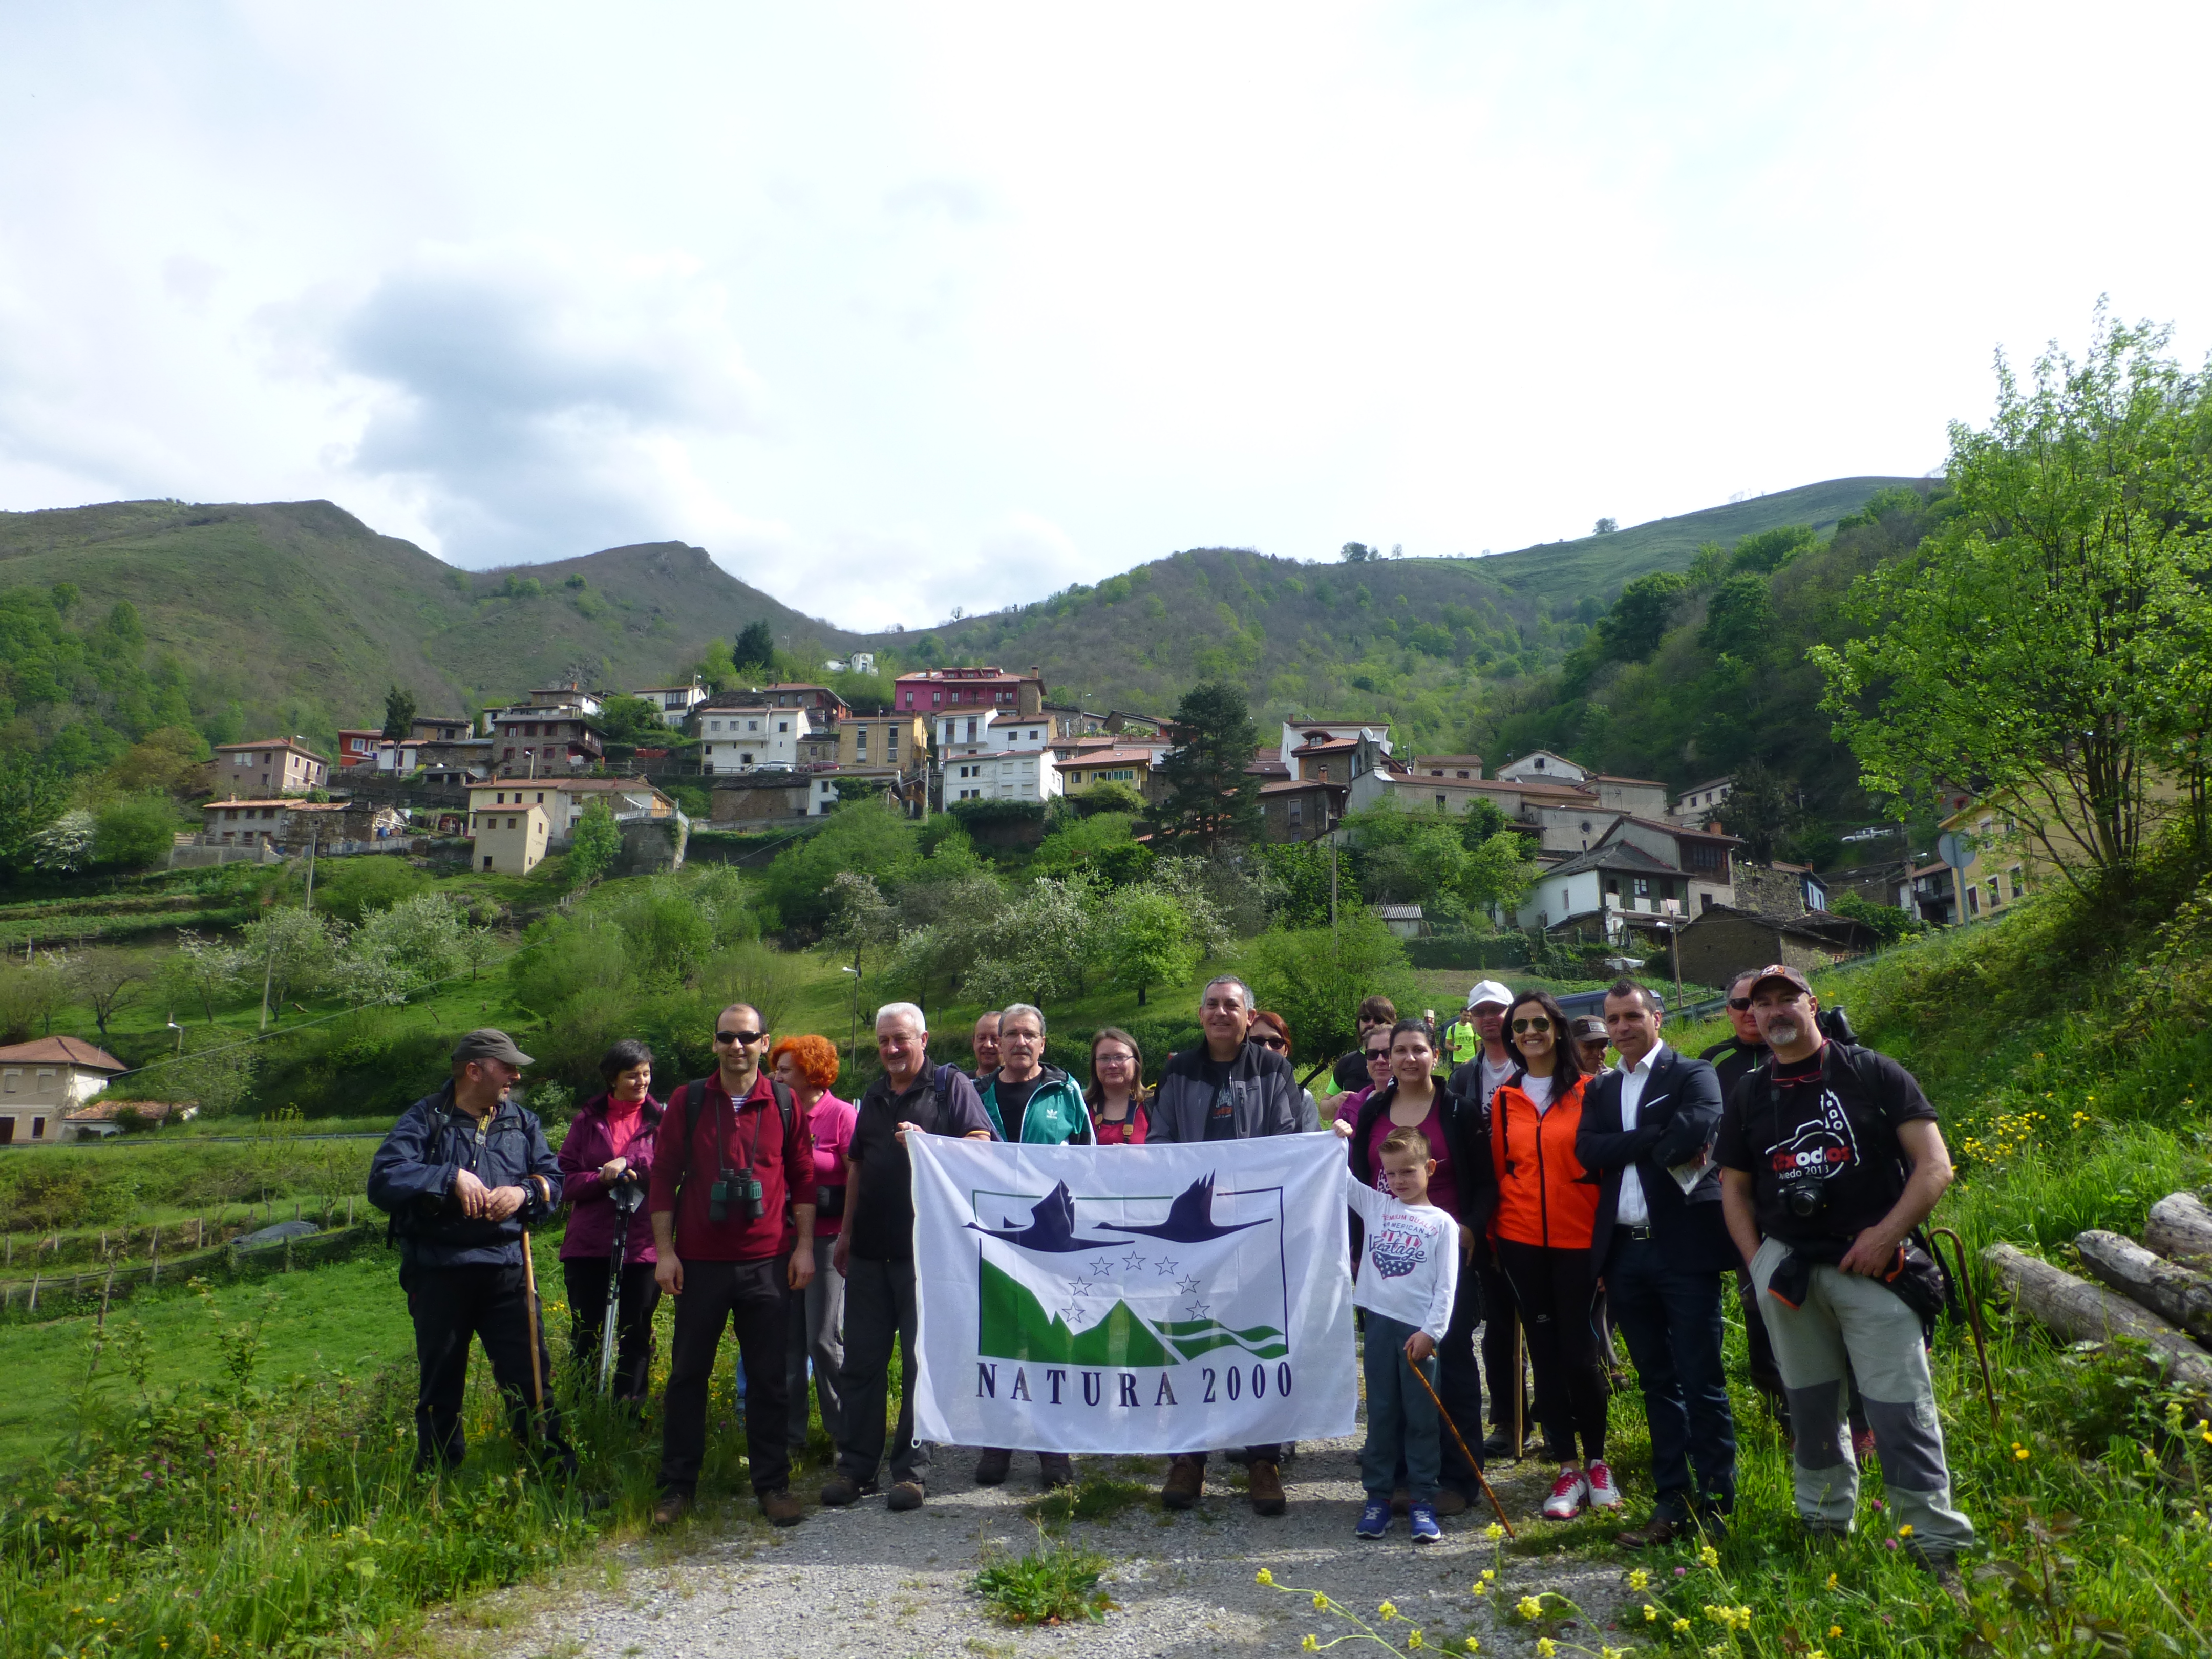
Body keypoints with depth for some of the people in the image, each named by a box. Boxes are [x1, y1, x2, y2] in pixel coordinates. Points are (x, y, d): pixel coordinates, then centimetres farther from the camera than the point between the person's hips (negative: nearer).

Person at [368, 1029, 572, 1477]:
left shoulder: (522, 1122, 12)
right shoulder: (425, 1119, -1)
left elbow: (552, 1178, 9)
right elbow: (383, 1180, -13)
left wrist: (524, 1192, -12)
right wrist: (451, 1179, -21)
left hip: (506, 1271, 2)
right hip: (438, 1275, -2)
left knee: (531, 1377, 1)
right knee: (440, 1386, 11)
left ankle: (556, 1474, 10)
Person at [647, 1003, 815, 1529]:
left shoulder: (784, 1104, 3)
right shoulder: (688, 1101, 2)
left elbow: (803, 1178, 7)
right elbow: (663, 1177, 3)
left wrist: (804, 1247, 2)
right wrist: (664, 1250, -2)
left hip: (767, 1263, 0)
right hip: (700, 1262, 0)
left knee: (768, 1377, 6)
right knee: (688, 1374, 9)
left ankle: (773, 1485, 19)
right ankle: (678, 1486, 23)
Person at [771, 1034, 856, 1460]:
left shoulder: (842, 1115, -7)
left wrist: (848, 1236, -13)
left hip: (827, 1239, -5)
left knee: (825, 1340, -2)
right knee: (787, 1340, 9)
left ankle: (844, 1433, 12)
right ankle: (790, 1434, 20)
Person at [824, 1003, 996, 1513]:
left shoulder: (950, 1084, -1)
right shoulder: (874, 1096, 17)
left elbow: (982, 1145, -9)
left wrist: (927, 1142, -21)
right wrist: (846, 1231, 19)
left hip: (926, 1246, -6)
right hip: (871, 1247, 6)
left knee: (922, 1360, 2)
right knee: (861, 1361, 9)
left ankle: (911, 1469, 11)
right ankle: (856, 1467, 18)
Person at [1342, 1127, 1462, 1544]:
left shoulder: (1442, 1224, 0)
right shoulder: (1374, 1206, 9)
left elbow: (1446, 1287, -3)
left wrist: (1430, 1332, -10)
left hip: (1419, 1330, -2)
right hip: (1380, 1322, 2)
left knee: (1422, 1416, 4)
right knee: (1381, 1413, 9)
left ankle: (1422, 1501, 13)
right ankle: (1377, 1495, 16)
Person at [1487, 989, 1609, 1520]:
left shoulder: (1588, 1092, -2)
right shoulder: (1504, 1099, 7)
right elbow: (1499, 1169, 11)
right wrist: (1494, 1235, 8)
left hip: (1578, 1241, -3)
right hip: (1521, 1241, 3)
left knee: (1581, 1353, -1)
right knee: (1545, 1354, 7)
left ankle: (1597, 1461, 20)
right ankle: (1568, 1468, 18)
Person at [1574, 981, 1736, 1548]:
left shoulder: (1693, 1075, -1)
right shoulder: (1599, 1089, 14)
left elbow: (1697, 1130, -21)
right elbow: (1587, 1151, -2)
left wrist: (1629, 1148, -9)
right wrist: (1658, 1138, -10)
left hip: (1685, 1246, -5)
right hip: (1625, 1251, 5)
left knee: (1701, 1380, 1)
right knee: (1656, 1381, 12)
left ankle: (1717, 1499, 13)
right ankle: (1672, 1500, 20)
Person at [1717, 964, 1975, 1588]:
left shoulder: (1873, 1074, 1)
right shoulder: (1747, 1097, 11)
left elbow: (1934, 1165, -3)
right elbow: (1734, 1188, 16)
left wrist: (1886, 1234, -12)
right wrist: (1758, 1264, 5)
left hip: (1870, 1264, -3)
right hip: (1787, 1267, 3)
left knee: (1902, 1412, -5)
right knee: (1810, 1407, 12)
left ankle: (1938, 1551, 6)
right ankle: (1825, 1527, 26)